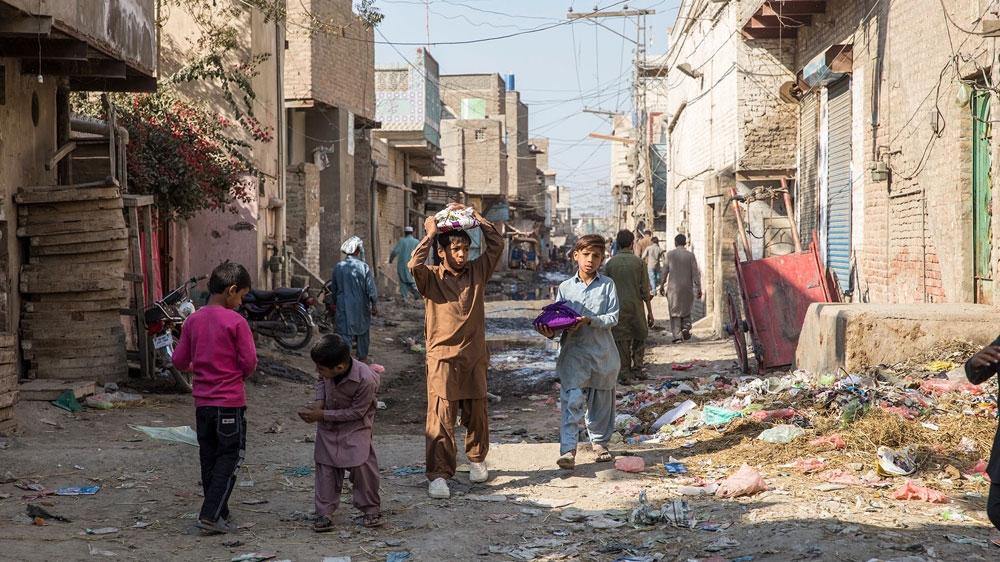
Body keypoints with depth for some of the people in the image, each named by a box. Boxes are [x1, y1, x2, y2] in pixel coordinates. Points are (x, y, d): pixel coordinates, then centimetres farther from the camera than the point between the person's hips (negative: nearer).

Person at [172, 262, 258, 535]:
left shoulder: (193, 320, 4)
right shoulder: (236, 321, -12)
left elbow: (179, 361, 6)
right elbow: (249, 361, -12)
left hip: (202, 401, 6)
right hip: (231, 400, -6)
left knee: (209, 458, 14)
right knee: (231, 456, 1)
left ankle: (218, 515, 19)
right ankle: (210, 515, -8)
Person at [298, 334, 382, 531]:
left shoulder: (366, 380, -34)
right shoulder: (328, 370, -20)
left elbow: (356, 412, -23)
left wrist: (322, 415, -24)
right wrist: (319, 401, -13)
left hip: (355, 425, -5)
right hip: (328, 424, 5)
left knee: (361, 464, -12)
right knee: (325, 465, 2)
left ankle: (370, 509, 7)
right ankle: (324, 513, 8)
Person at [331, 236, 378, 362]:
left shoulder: (338, 267, -3)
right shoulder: (363, 267, -12)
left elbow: (333, 289, 8)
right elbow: (370, 288, -10)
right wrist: (374, 305, 0)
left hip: (343, 307, 1)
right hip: (361, 307, -1)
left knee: (344, 333, 1)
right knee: (363, 331, 17)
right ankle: (362, 357, 28)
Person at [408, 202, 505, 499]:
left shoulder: (477, 272, 9)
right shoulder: (432, 278, -1)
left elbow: (496, 244, 5)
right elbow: (415, 265, -21)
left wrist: (474, 217, 1)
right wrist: (429, 235, -14)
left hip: (474, 356, 4)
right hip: (442, 358, -4)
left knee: (476, 414, 13)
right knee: (441, 418, -9)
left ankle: (477, 459, 35)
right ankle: (438, 475, -9)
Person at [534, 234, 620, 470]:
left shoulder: (607, 285, 3)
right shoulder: (566, 287, 6)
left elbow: (613, 317, -5)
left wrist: (589, 320, -20)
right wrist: (550, 333, -16)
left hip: (602, 351, 1)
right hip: (574, 351, -1)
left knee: (601, 401, 15)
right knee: (572, 400, -14)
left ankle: (600, 441, 35)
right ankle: (567, 450, -18)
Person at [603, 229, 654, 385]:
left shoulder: (610, 263, -1)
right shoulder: (639, 262, -4)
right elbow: (645, 290, -3)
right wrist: (650, 312, 4)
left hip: (617, 308, 1)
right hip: (636, 307, -1)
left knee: (621, 342, 4)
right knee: (640, 338, 19)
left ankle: (625, 375, 3)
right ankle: (637, 368, 13)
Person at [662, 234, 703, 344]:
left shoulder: (670, 254, -2)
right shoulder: (690, 255, -2)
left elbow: (665, 271, 1)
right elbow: (695, 273, -4)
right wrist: (698, 289, -1)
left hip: (673, 287, -1)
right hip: (687, 288, 1)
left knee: (675, 312, 4)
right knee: (686, 310, 19)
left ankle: (677, 336, -4)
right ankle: (686, 327, -2)